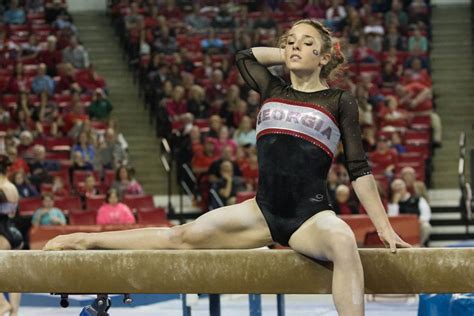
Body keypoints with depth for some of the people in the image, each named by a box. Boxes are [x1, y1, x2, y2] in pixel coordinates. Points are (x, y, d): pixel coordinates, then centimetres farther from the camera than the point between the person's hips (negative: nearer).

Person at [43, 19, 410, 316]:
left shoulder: (339, 101, 3)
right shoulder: (272, 91, 13)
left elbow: (359, 169, 2)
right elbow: (245, 54, 29)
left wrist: (384, 226, -4)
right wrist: (287, 56, 21)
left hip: (311, 214, -5)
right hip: (263, 210, 5)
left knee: (343, 242, -39)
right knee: (185, 235, -2)